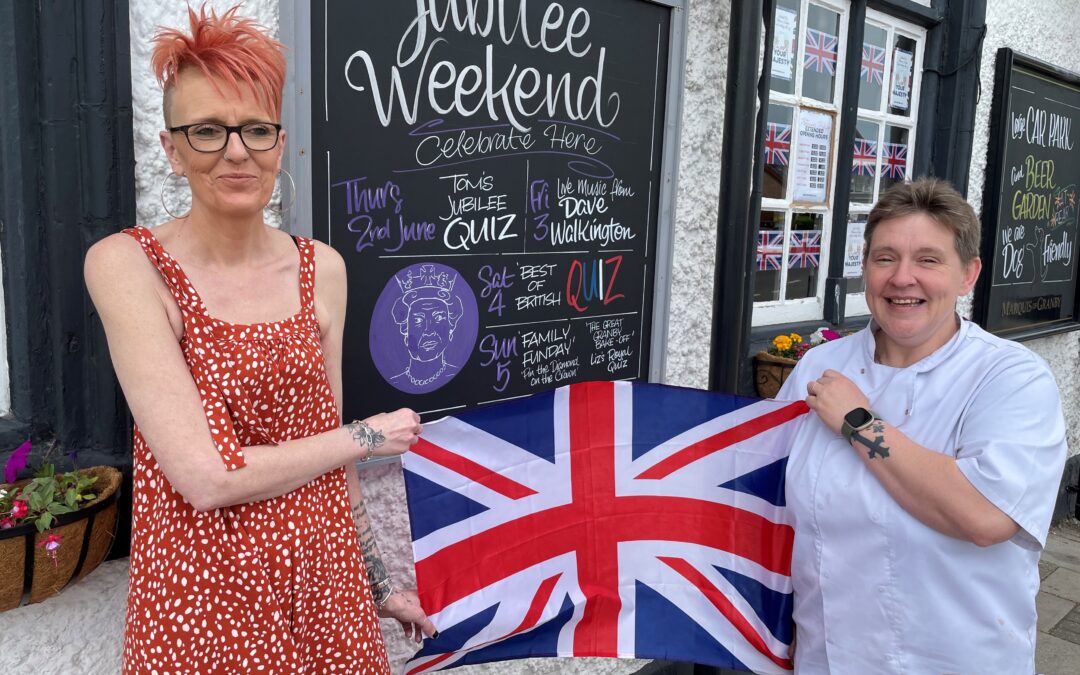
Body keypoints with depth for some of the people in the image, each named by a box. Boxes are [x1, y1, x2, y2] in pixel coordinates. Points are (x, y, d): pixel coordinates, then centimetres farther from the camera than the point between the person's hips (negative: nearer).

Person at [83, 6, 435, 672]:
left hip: (323, 576, 4)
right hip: (201, 593, -3)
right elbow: (206, 477, -21)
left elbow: (328, 447, 6)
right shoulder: (126, 264, -15)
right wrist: (369, 436, -11)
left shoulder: (321, 268, -1)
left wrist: (378, 580, 11)